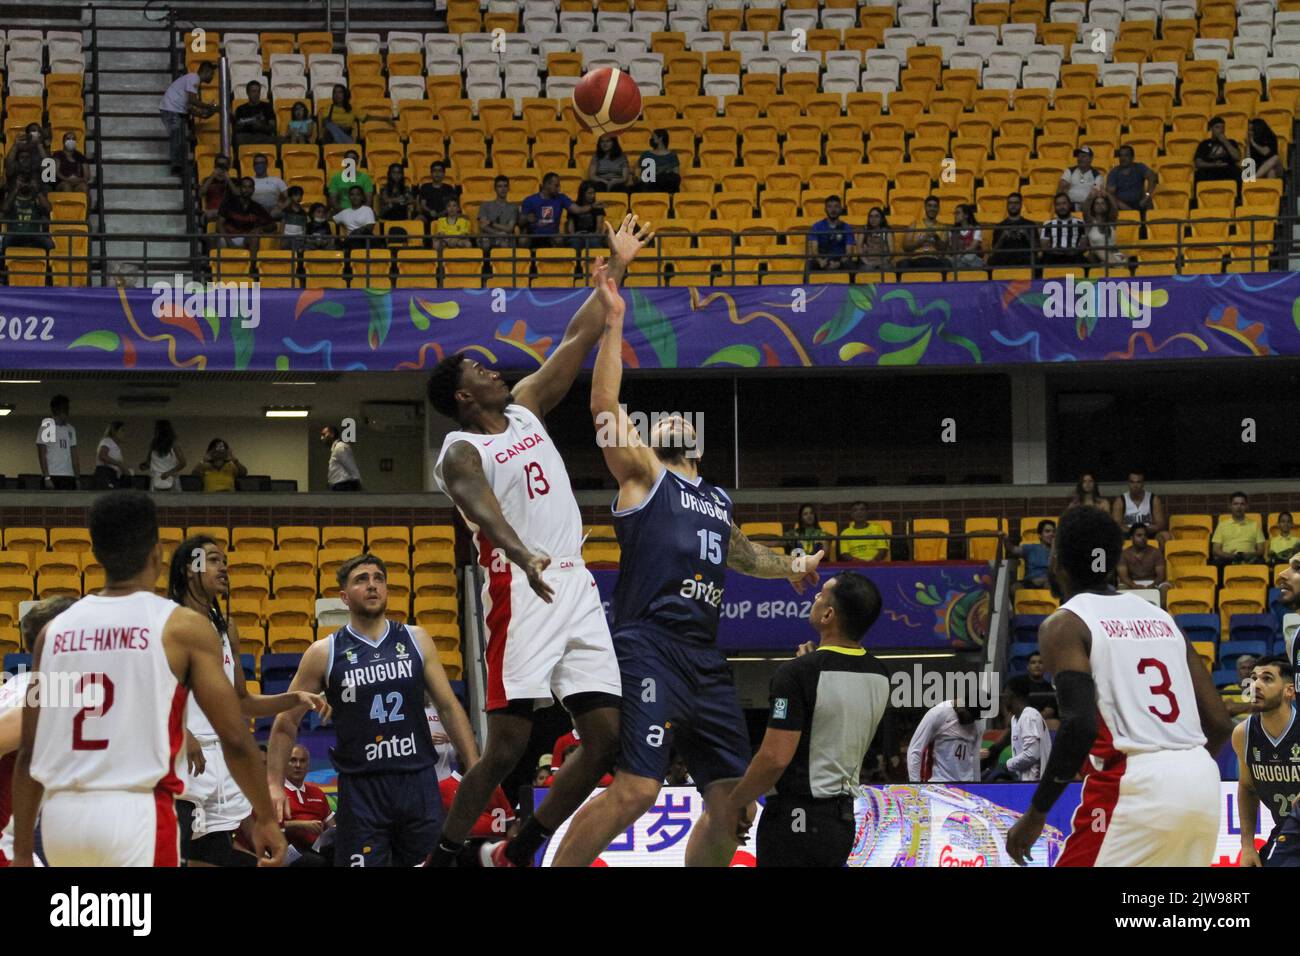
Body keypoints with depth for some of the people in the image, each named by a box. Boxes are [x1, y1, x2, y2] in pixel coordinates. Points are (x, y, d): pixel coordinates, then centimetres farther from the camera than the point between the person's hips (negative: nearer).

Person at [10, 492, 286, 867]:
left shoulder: (55, 631, 10)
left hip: (61, 815, 5)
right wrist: (266, 818, 12)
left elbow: (29, 753, 10)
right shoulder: (183, 627, -2)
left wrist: (22, 853, 15)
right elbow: (235, 739, -2)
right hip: (137, 815, -5)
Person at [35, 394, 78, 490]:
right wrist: (47, 477, -15)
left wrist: (77, 477, 7)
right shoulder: (46, 428, -2)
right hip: (53, 476, -5)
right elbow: (42, 455, -7)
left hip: (69, 476, 5)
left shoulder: (70, 430, 15)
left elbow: (74, 456, 15)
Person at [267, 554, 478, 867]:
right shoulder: (324, 653, 1)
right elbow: (287, 721, 7)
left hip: (418, 782, 2)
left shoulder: (416, 641, 7)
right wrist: (274, 784, -1)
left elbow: (449, 706, 10)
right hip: (360, 788, -2)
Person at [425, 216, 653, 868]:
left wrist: (616, 270, 15)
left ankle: (515, 855, 11)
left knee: (608, 736, 1)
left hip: (576, 587, 7)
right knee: (507, 746, -11)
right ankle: (441, 859, 2)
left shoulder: (525, 408, 17)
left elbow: (579, 339, 20)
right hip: (521, 592, -7)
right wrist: (522, 556, -47)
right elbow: (482, 508, -28)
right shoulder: (461, 452, -6)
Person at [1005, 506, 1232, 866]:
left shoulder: (1064, 625, 1)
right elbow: (1219, 723, 15)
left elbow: (1080, 725, -15)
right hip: (1203, 783, 7)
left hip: (1133, 785, -7)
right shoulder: (1161, 617, 19)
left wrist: (1036, 813, -9)